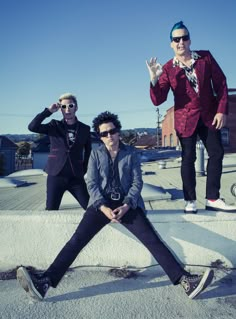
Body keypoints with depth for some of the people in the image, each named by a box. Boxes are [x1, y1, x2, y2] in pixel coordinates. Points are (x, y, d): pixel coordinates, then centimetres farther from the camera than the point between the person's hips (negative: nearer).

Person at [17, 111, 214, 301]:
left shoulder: (131, 153, 10)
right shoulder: (96, 154, 12)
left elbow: (137, 182, 4)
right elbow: (92, 183, 3)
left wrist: (126, 206, -14)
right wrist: (104, 208, -14)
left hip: (127, 203, 0)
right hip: (102, 203, 1)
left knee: (153, 240, -18)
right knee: (77, 239, -19)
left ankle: (184, 280, -22)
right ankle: (46, 281, -26)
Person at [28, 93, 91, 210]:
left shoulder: (85, 129, 5)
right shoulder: (54, 126, 3)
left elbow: (88, 151, 14)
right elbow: (32, 127, -11)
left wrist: (83, 171, 9)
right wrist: (48, 111, -12)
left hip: (76, 177, 1)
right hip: (56, 175, 0)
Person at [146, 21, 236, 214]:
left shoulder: (205, 57, -1)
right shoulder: (168, 69, -7)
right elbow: (157, 100, -13)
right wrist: (154, 80, -29)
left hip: (209, 116, 3)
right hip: (186, 118, -3)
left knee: (217, 153, 3)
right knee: (188, 158, 1)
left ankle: (212, 199, 13)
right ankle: (190, 201, 11)